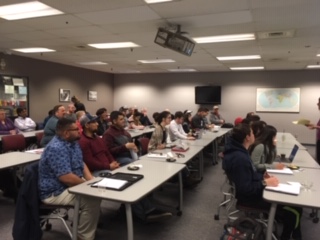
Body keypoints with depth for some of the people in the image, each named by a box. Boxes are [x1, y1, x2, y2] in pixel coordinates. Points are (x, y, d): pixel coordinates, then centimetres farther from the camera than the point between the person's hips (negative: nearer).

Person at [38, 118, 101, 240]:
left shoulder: (72, 142, 4)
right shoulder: (57, 148, -27)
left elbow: (81, 164, 10)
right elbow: (67, 178, -31)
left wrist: (91, 180, -5)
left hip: (72, 184, 10)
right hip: (55, 192, -10)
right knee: (92, 200, -23)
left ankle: (93, 221, 20)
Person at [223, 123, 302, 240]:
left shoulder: (237, 150, 0)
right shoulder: (239, 158, -32)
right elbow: (246, 189, -30)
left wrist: (261, 175, 2)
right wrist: (265, 182, -20)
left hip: (252, 191, 10)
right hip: (250, 196, -10)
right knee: (295, 211, -6)